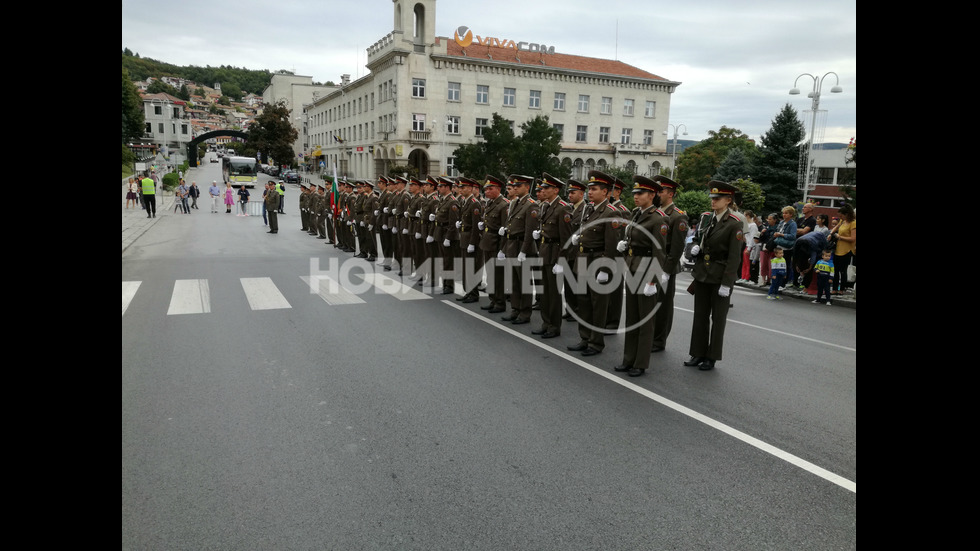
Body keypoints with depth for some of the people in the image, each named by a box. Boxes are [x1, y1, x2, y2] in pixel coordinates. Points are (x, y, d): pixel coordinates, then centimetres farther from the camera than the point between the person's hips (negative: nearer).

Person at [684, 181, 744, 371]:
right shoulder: (705, 217, 6)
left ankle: (711, 357, 17)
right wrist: (694, 248, -5)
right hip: (701, 273, 6)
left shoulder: (734, 224, -12)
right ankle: (698, 353, 22)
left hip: (720, 276, -6)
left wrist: (726, 284, -17)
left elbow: (734, 256, -14)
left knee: (718, 318, 6)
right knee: (700, 316, 11)